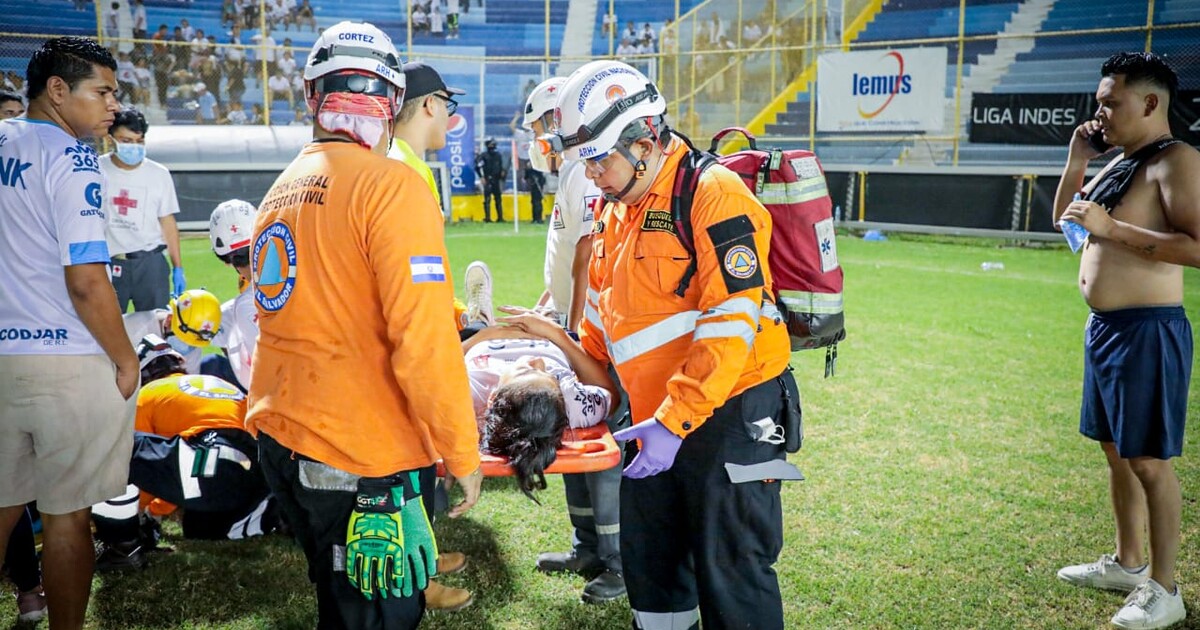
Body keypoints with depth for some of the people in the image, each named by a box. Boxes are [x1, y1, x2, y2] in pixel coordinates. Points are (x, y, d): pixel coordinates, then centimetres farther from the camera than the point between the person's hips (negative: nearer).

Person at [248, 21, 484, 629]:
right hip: (360, 462, -8)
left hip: (279, 440, 8)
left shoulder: (281, 191, 7)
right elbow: (423, 340, -21)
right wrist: (462, 454, -11)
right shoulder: (390, 186, -16)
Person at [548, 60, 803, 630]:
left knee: (730, 575, 1)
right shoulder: (614, 211, 11)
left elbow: (730, 326, -22)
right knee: (649, 563, 17)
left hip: (727, 412, -8)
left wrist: (674, 421, -24)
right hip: (653, 417, 8)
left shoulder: (713, 194, -16)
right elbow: (602, 315, 22)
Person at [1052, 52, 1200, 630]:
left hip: (1147, 332, -10)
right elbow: (1063, 219, 23)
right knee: (1116, 450, 17)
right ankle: (1127, 563, 31)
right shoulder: (1120, 162, 14)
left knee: (1149, 460, -3)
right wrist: (1076, 161, 9)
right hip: (1104, 327, 10)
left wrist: (1111, 228, -25)